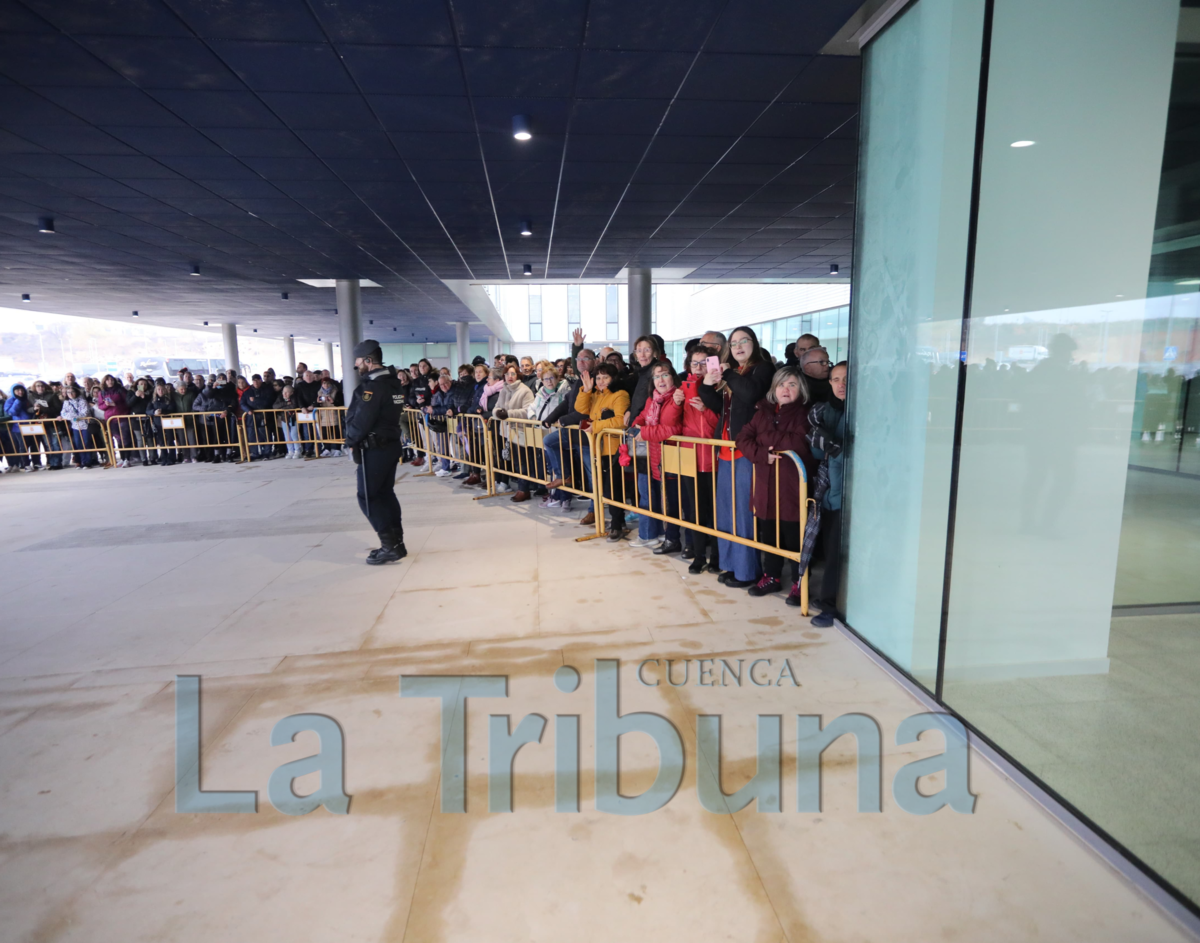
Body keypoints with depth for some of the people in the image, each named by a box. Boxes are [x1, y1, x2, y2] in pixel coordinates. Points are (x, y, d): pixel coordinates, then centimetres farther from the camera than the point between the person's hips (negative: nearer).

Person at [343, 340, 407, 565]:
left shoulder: (372, 386, -18)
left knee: (368, 497, -1)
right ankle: (396, 543, 18)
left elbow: (362, 420, -21)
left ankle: (390, 546, -2)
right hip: (391, 444, 9)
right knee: (386, 494, 14)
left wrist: (351, 440, -4)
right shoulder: (392, 383, 11)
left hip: (373, 448, -9)